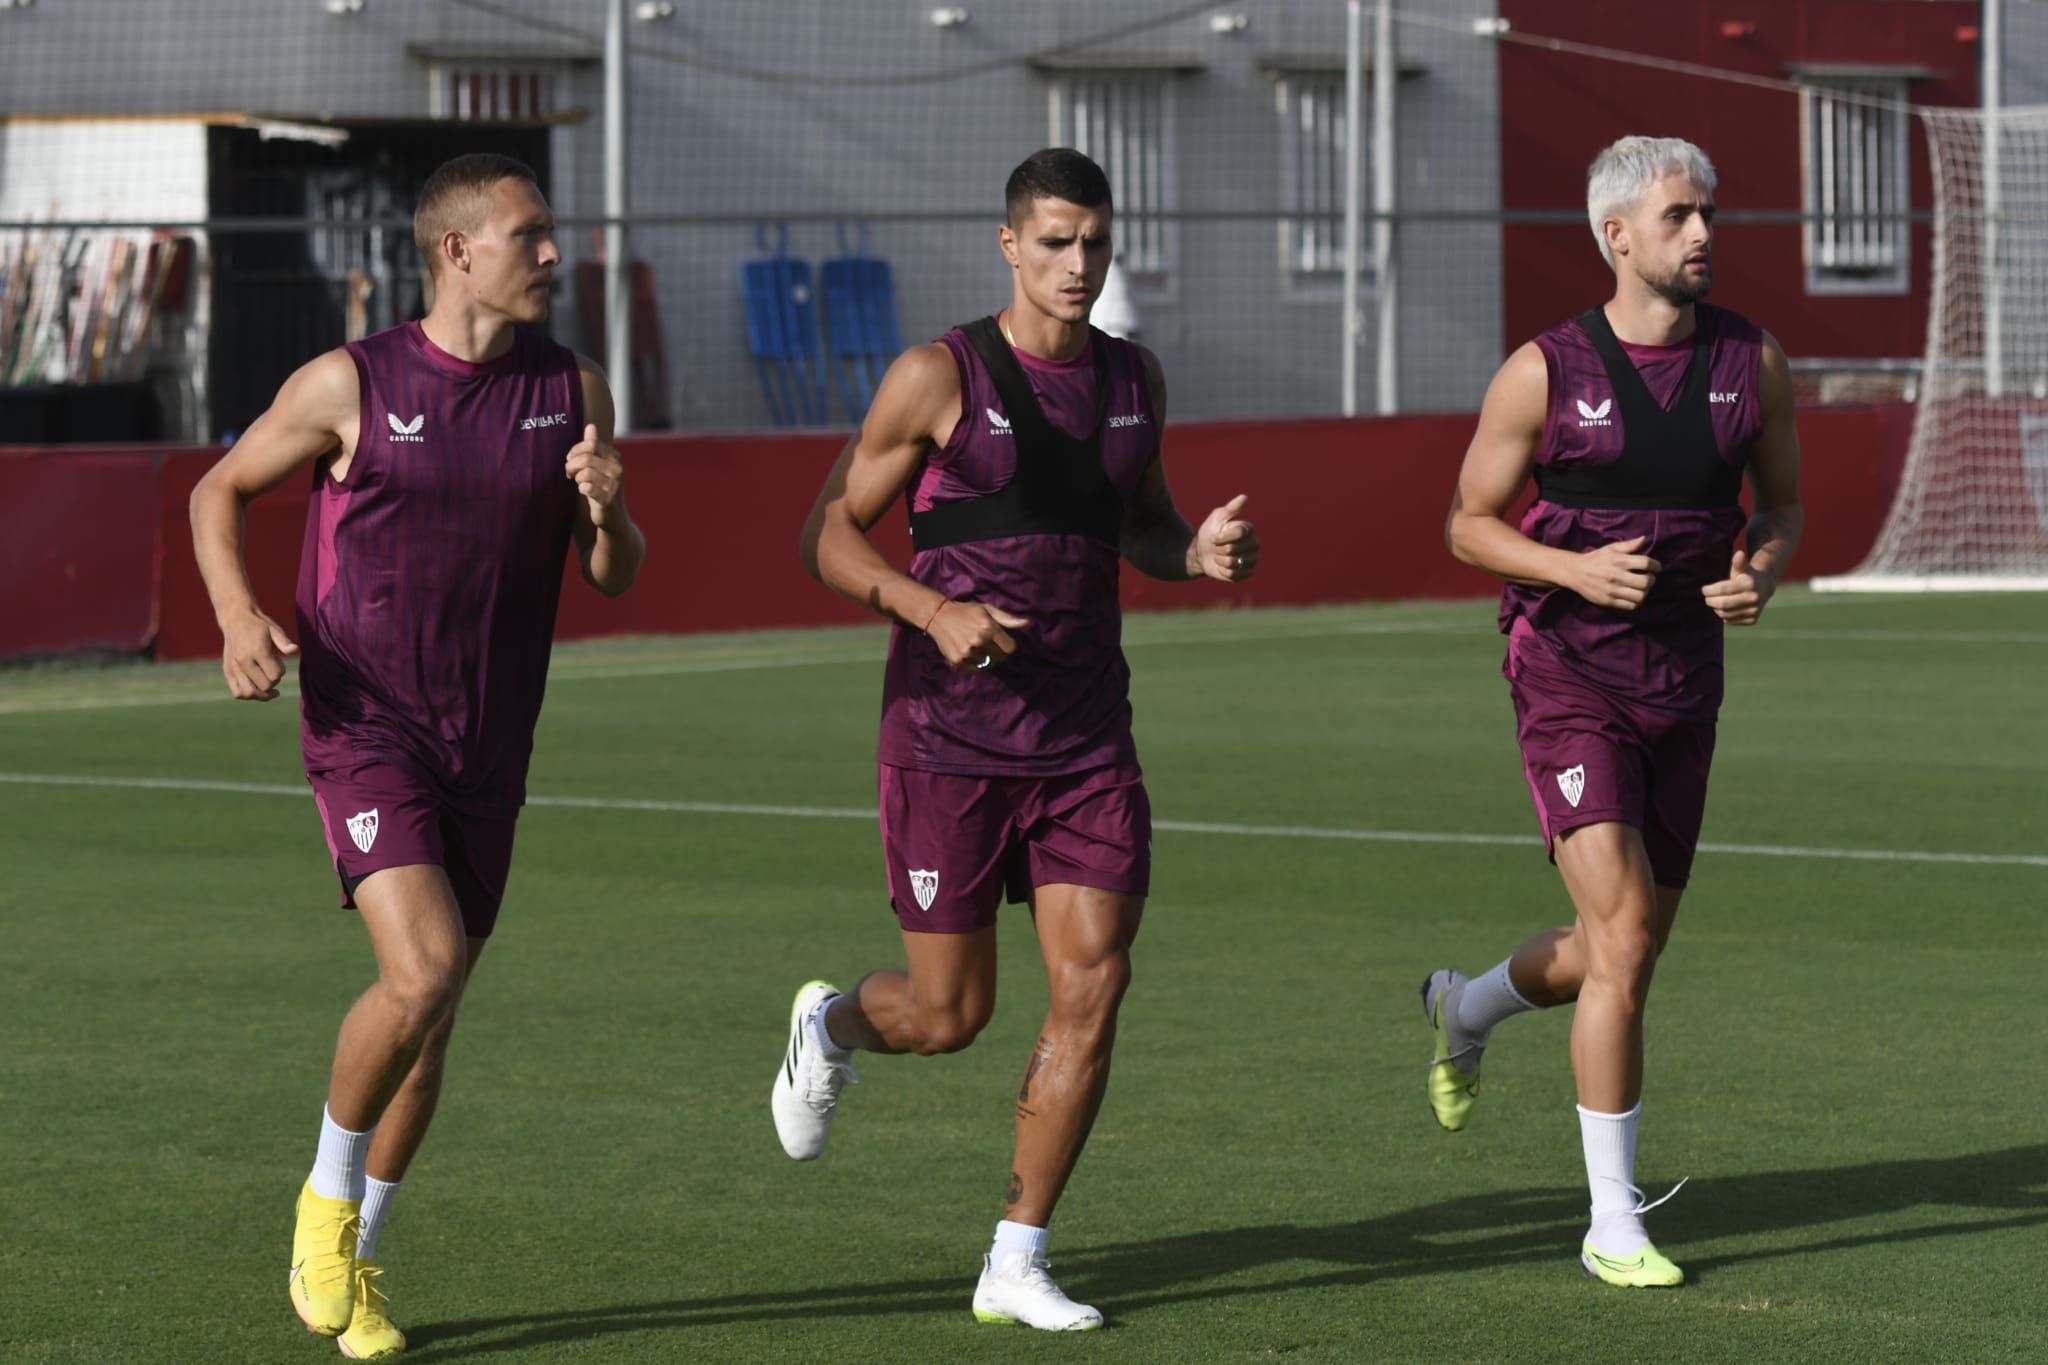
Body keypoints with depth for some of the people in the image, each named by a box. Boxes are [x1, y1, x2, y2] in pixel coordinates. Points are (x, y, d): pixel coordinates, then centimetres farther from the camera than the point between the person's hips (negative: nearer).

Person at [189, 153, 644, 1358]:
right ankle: (328, 1199, 2)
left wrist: (608, 508, -16)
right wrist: (239, 615, -12)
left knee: (432, 1019, 10)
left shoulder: (574, 391, 4)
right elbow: (220, 492, 6)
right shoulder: (352, 385, -7)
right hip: (367, 729, -5)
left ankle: (360, 1263, 27)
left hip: (489, 753, 5)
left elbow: (616, 577, 7)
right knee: (422, 971, -22)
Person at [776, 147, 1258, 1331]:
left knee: (1094, 985, -7)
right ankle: (832, 1022, 39)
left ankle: (1016, 1264, 4)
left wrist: (1202, 553, -1)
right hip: (949, 737, -4)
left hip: (1088, 740, 4)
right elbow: (830, 533, -5)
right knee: (949, 1015, 1)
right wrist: (936, 611, -21)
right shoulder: (942, 377, -8)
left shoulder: (1134, 380, 7)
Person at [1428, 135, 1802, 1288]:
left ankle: (1468, 1008, 48)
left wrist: (1762, 574, -10)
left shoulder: (1753, 362, 0)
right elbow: (1471, 523, 0)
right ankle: (1614, 1223, -6)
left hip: (1685, 691, 5)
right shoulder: (1545, 373, -10)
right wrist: (1576, 569, -19)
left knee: (1627, 955, 15)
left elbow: (1784, 501, 13)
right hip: (1571, 684, -5)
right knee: (1624, 942, -16)